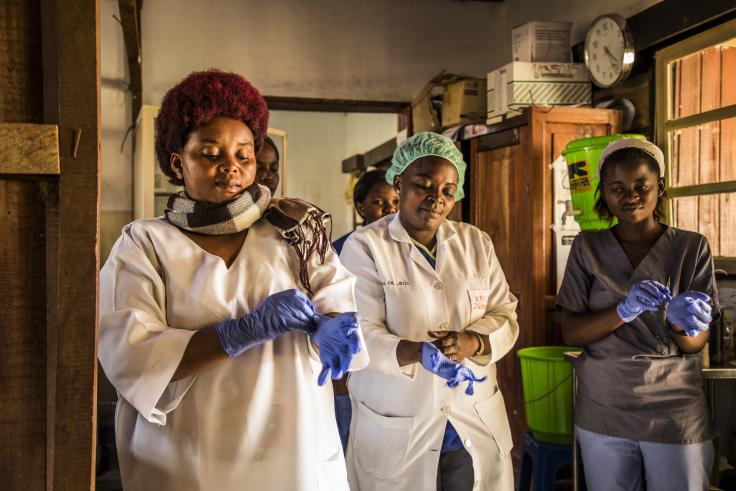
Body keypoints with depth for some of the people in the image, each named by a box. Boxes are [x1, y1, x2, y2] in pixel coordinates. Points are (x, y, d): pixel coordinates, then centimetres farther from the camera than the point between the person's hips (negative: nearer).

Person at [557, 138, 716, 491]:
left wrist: (683, 324, -26)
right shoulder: (587, 248, -2)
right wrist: (624, 311, -24)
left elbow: (697, 343, -4)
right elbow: (571, 332, -7)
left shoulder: (692, 247, -4)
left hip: (675, 412, 0)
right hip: (603, 410, 1)